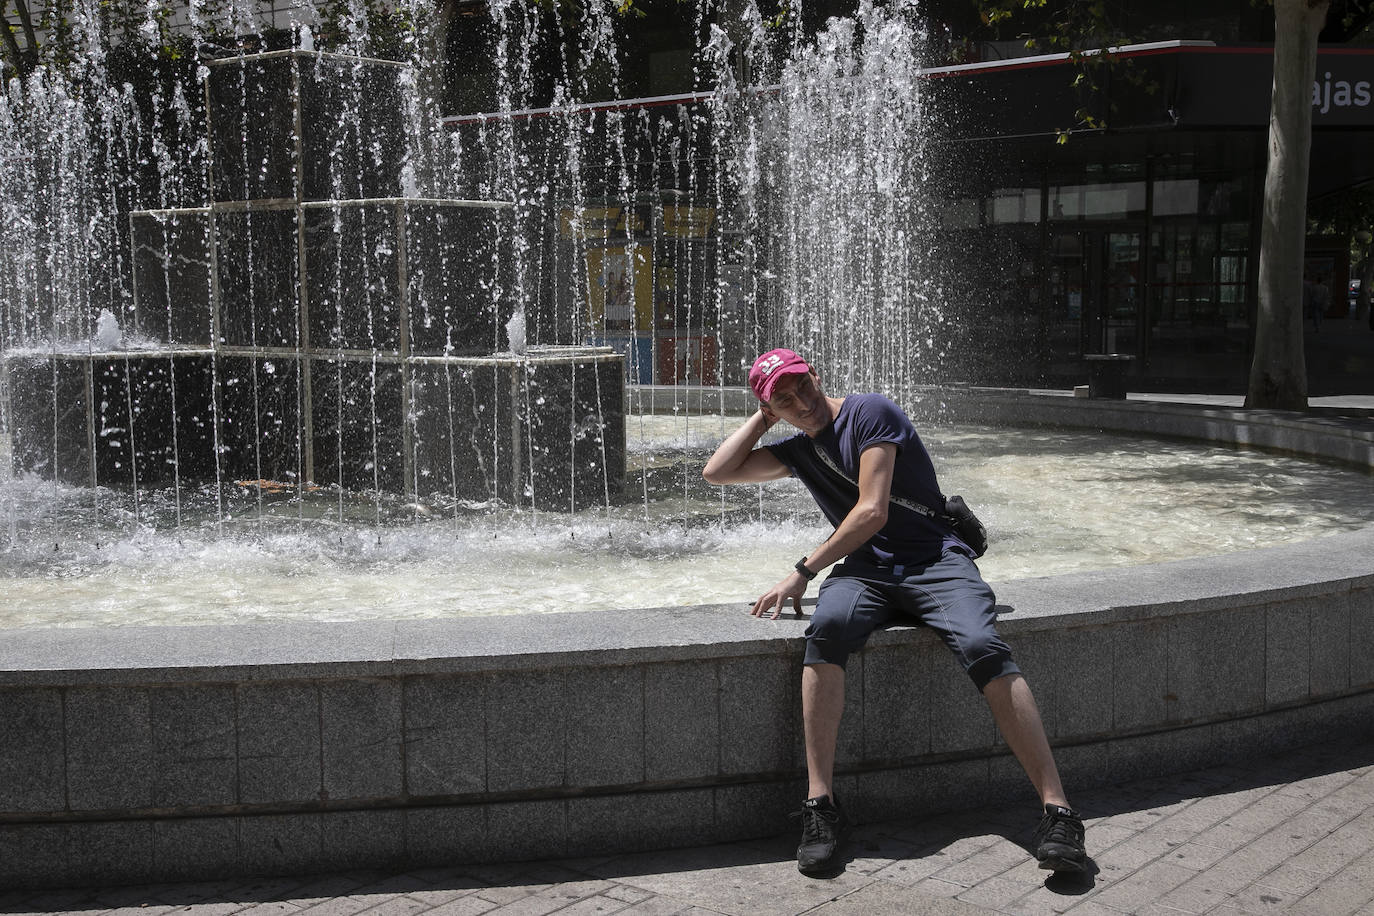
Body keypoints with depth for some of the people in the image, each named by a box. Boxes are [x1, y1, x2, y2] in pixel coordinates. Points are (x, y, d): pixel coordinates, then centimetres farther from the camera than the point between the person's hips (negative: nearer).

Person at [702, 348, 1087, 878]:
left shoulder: (869, 412, -2)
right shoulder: (798, 450, 21)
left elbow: (872, 512, -10)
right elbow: (717, 473, 20)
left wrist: (803, 572, -9)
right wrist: (762, 417, 17)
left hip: (936, 558, -4)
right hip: (865, 571, 4)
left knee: (983, 646, -34)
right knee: (826, 629, -33)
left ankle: (1057, 812, -35)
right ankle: (821, 807, -36)